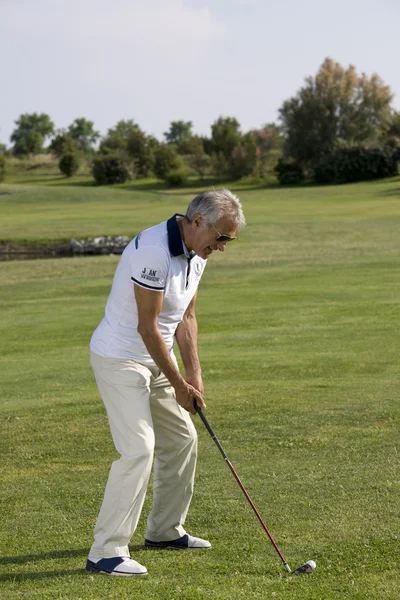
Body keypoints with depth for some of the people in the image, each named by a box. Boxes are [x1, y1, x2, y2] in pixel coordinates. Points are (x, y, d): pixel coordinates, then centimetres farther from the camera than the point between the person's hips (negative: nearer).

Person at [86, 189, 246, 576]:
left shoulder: (195, 253, 2)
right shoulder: (154, 251, -28)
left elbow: (186, 317, 10)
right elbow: (147, 327, -24)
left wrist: (193, 374, 1)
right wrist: (178, 385, -17)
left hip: (156, 357, 10)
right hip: (120, 359, -10)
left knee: (181, 440, 15)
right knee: (138, 449, -17)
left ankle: (165, 530, 30)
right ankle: (106, 552, -12)